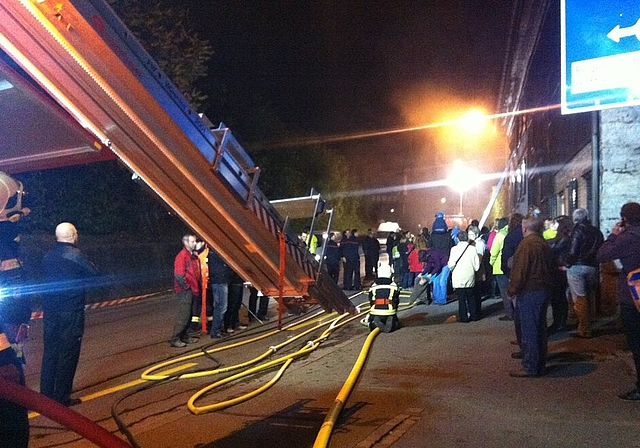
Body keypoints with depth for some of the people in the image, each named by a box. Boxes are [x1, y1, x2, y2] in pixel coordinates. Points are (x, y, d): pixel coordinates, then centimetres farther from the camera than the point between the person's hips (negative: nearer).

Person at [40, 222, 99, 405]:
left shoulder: (47, 256, 7)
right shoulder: (75, 255, -13)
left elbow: (47, 277, 17)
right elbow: (94, 276, -6)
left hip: (50, 310, 7)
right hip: (71, 311, -6)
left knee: (50, 351, 14)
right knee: (68, 353, 2)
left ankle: (46, 394, 20)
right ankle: (62, 397, 7)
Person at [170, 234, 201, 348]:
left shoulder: (194, 256, 14)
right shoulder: (182, 256, -13)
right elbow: (179, 276, -17)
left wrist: (197, 287, 12)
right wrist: (187, 287, -12)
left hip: (193, 290, 9)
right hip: (185, 291, -8)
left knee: (188, 314, 13)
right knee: (183, 315, -9)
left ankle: (184, 336, 23)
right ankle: (174, 339, -3)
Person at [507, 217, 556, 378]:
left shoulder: (526, 243, -16)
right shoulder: (544, 244, 11)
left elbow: (520, 269, -21)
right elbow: (552, 267, 18)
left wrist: (512, 289, -14)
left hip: (529, 292, -9)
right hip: (543, 290, 9)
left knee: (529, 329, -3)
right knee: (539, 328, 16)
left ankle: (530, 367, 1)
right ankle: (540, 364, 24)